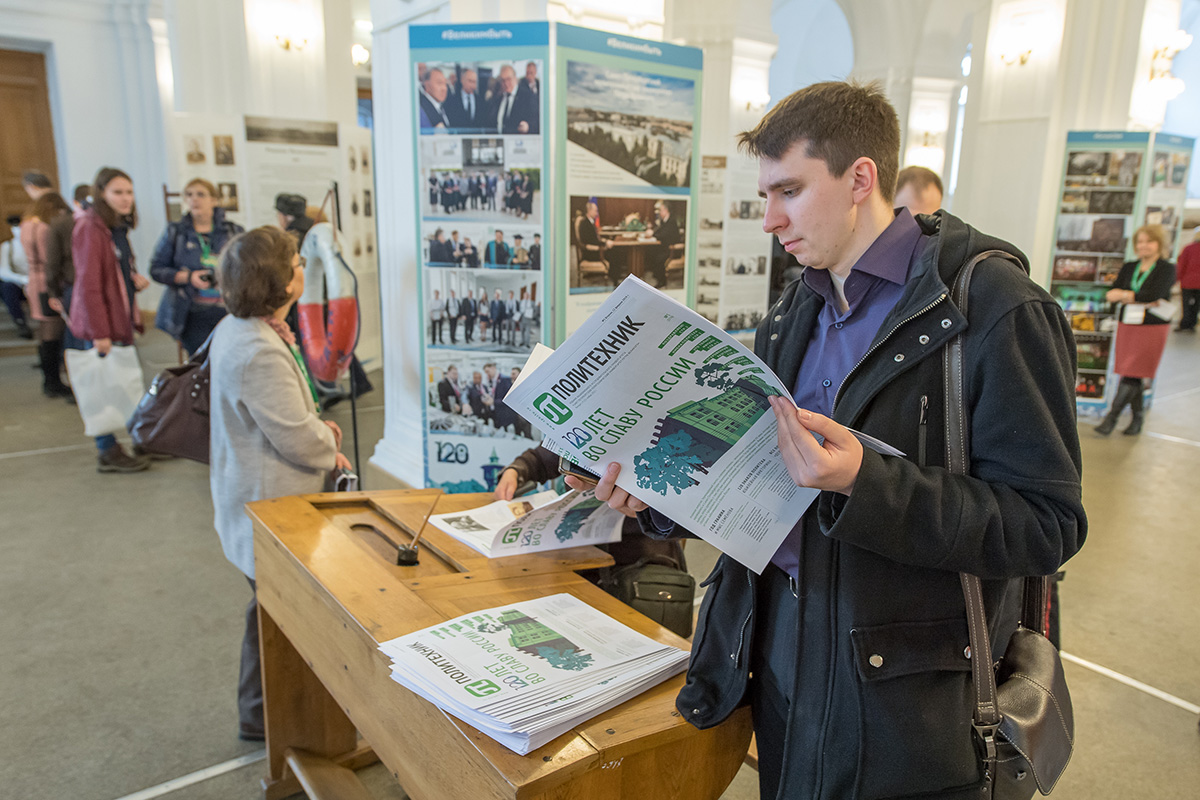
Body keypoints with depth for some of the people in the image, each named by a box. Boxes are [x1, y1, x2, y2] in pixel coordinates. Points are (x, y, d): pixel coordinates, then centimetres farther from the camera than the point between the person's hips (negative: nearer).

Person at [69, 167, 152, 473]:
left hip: (120, 319, 9)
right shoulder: (90, 228, -14)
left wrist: (136, 279, 3)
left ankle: (108, 447, 22)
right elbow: (89, 284, -18)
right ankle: (108, 453, 7)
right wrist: (99, 332, -21)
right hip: (99, 325, -9)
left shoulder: (118, 227, 15)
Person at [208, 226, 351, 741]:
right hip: (268, 503, -11)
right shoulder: (260, 352, -29)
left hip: (254, 494, 11)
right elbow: (296, 437, -27)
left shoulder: (236, 330, 6)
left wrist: (317, 428, 6)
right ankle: (262, 718, 25)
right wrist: (329, 451, -6)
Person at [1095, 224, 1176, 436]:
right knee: (1130, 375, 7)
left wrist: (1124, 295, -11)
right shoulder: (1128, 268, 12)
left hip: (1152, 329, -5)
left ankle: (1111, 416, -7)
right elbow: (1110, 294, -1)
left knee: (1131, 375, -9)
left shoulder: (1167, 269, -2)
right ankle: (1138, 417, 19)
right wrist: (1136, 299, -15)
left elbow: (1154, 294, -18)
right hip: (1127, 325, 5)